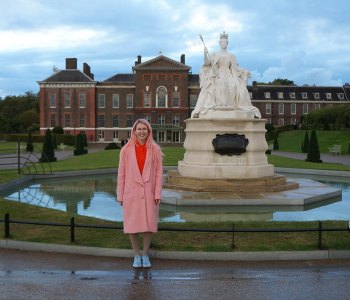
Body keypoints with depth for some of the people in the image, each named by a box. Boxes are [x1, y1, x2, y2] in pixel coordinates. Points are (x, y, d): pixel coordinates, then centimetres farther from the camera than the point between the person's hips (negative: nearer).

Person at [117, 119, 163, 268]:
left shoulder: (155, 150, 1)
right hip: (131, 192, 0)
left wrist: (158, 194, -5)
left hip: (149, 193, 0)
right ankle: (136, 255, 21)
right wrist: (120, 195, 1)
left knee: (149, 224, 4)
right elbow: (121, 173, 2)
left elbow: (159, 172, 1)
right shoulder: (126, 150, 0)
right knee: (132, 224, 5)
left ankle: (145, 255, 20)